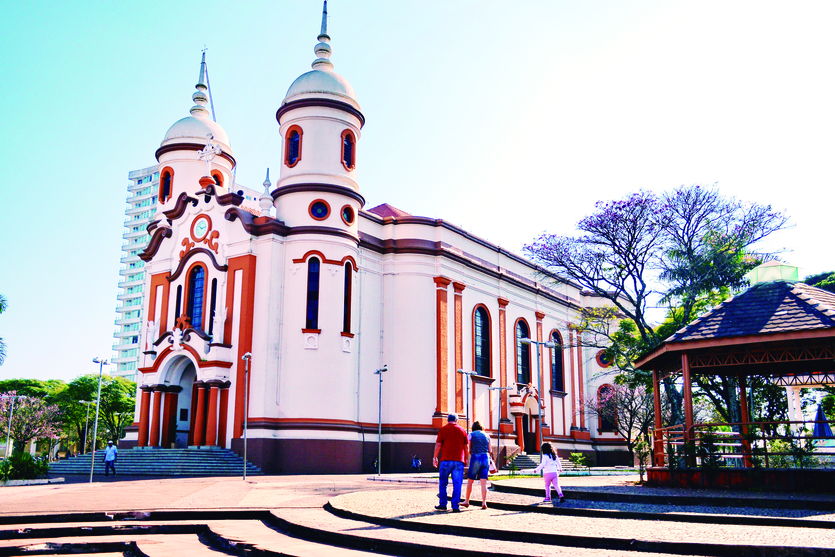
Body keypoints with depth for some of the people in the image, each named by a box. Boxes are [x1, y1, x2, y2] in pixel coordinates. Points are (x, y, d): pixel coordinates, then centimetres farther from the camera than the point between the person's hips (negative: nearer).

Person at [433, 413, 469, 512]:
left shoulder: (443, 430, 2)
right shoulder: (462, 430, 8)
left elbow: (438, 445, -1)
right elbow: (466, 447, 9)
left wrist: (435, 457, 9)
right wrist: (466, 459, 20)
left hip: (445, 460, -1)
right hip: (459, 460, 1)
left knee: (443, 483, 11)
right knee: (457, 484, 2)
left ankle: (442, 504, 12)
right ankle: (455, 506, -2)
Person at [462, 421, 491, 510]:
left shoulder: (471, 435, 4)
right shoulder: (486, 435, 13)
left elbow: (468, 449, 1)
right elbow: (489, 450, 14)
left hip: (475, 458, -3)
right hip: (485, 457, 3)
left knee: (470, 481, 8)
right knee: (484, 482, 1)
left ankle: (467, 501, 15)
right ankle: (484, 503, -5)